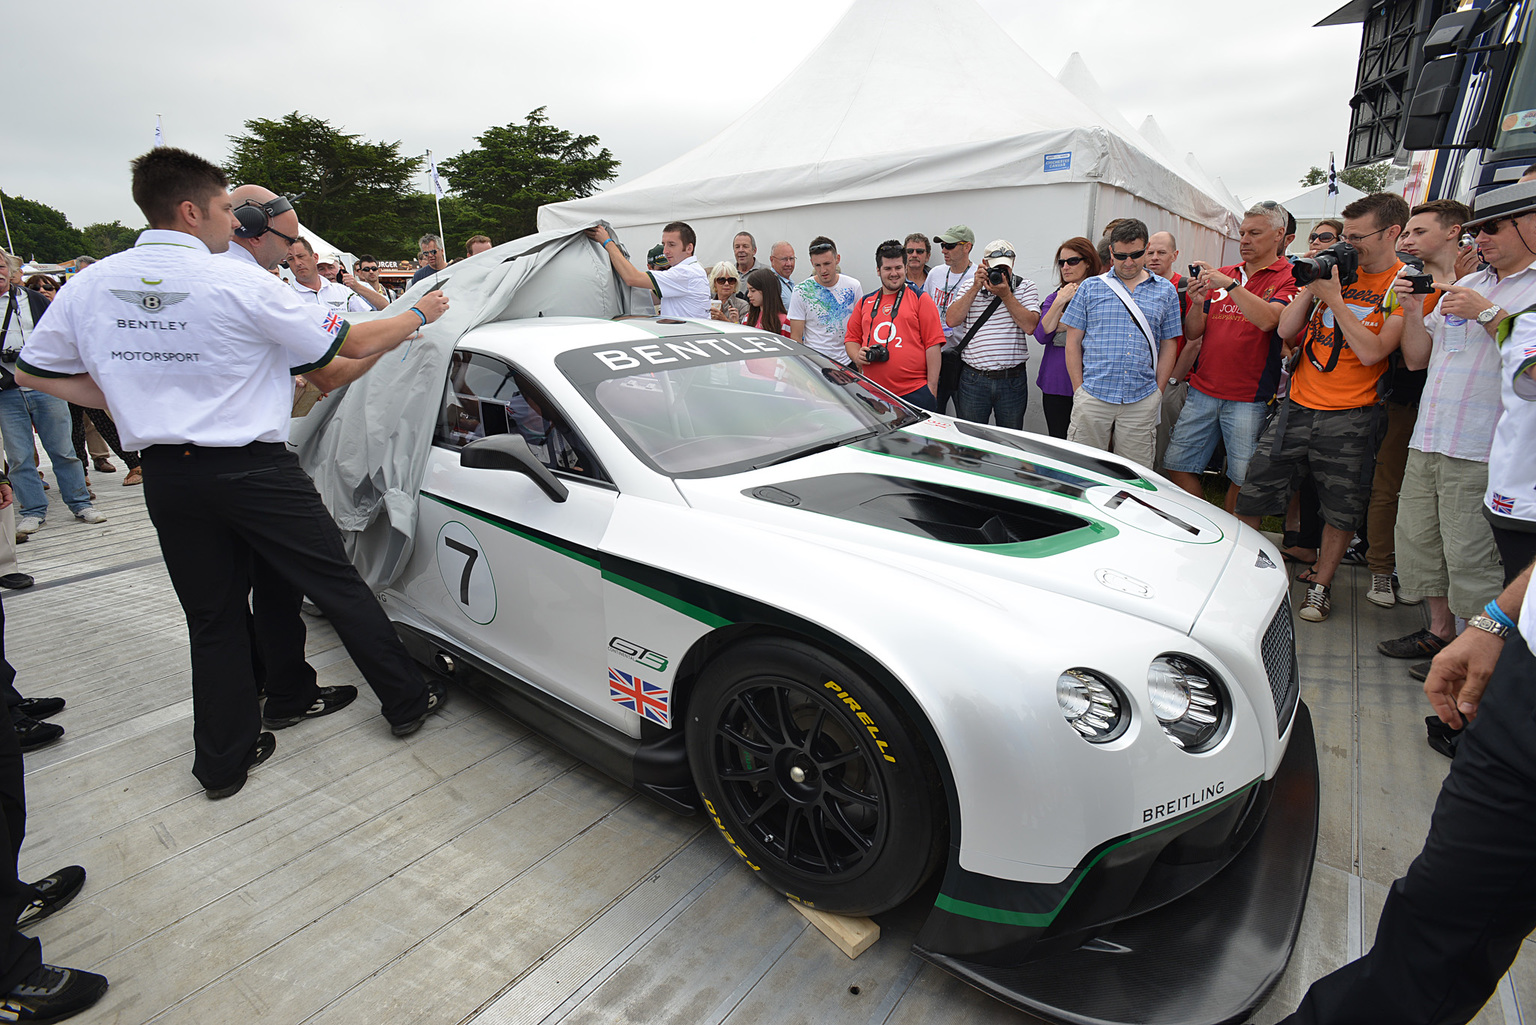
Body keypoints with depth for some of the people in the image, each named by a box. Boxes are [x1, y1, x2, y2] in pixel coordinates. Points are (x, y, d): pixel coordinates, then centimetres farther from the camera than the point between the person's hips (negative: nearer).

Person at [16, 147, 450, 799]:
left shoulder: (90, 285, 5)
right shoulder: (238, 282, -11)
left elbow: (35, 372, 14)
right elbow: (355, 345, -7)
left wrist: (130, 399, 15)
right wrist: (419, 313, 8)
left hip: (166, 478, 5)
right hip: (253, 470, -5)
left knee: (212, 620, 15)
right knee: (339, 587, 7)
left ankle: (223, 761, 26)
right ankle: (408, 702, 18)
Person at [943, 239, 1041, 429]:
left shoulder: (1026, 287, 6)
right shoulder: (970, 286, 10)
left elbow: (1030, 326, -9)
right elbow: (951, 321, -4)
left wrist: (1005, 294, -11)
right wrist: (976, 288, -8)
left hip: (1012, 380, 0)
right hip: (973, 379, 1)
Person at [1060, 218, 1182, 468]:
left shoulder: (1165, 291, 11)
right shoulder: (1090, 287, 6)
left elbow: (1168, 345, 13)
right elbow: (1073, 342, 5)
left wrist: (1158, 392, 5)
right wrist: (1079, 389, -1)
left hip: (1141, 400, 2)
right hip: (1092, 397, -1)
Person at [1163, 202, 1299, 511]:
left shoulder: (1290, 277, 0)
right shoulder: (1222, 275, 15)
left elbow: (1268, 319, -20)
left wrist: (1230, 284, -22)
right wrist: (1197, 304, -7)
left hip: (1249, 398, -5)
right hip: (1202, 390, 5)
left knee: (1241, 479, 1)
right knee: (1177, 465, 5)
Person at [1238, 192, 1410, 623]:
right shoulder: (1337, 269, 9)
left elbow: (1371, 352, -16)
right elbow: (1285, 330, 5)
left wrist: (1335, 298, -14)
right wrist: (1312, 286, -7)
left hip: (1349, 417, -3)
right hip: (1298, 406, 4)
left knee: (1341, 510, 7)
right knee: (1253, 493, 3)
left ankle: (1320, 584, 22)